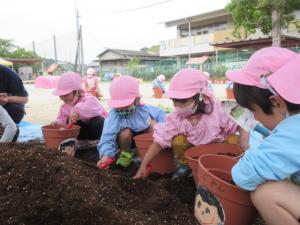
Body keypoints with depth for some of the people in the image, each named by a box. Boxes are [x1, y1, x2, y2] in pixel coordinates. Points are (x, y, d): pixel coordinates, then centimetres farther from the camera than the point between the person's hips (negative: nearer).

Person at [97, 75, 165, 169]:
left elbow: (160, 114, -5)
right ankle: (126, 153, -1)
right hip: (127, 140, -2)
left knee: (153, 123, -21)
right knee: (125, 132, -35)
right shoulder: (113, 115, -33)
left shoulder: (145, 109, -22)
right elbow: (108, 136, -40)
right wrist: (106, 155, -54)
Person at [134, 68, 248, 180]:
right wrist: (143, 166, -26)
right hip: (194, 146, 1)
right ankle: (184, 164, 4)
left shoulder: (216, 111, -29)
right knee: (178, 141, -28)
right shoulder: (175, 117, -24)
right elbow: (159, 141, -23)